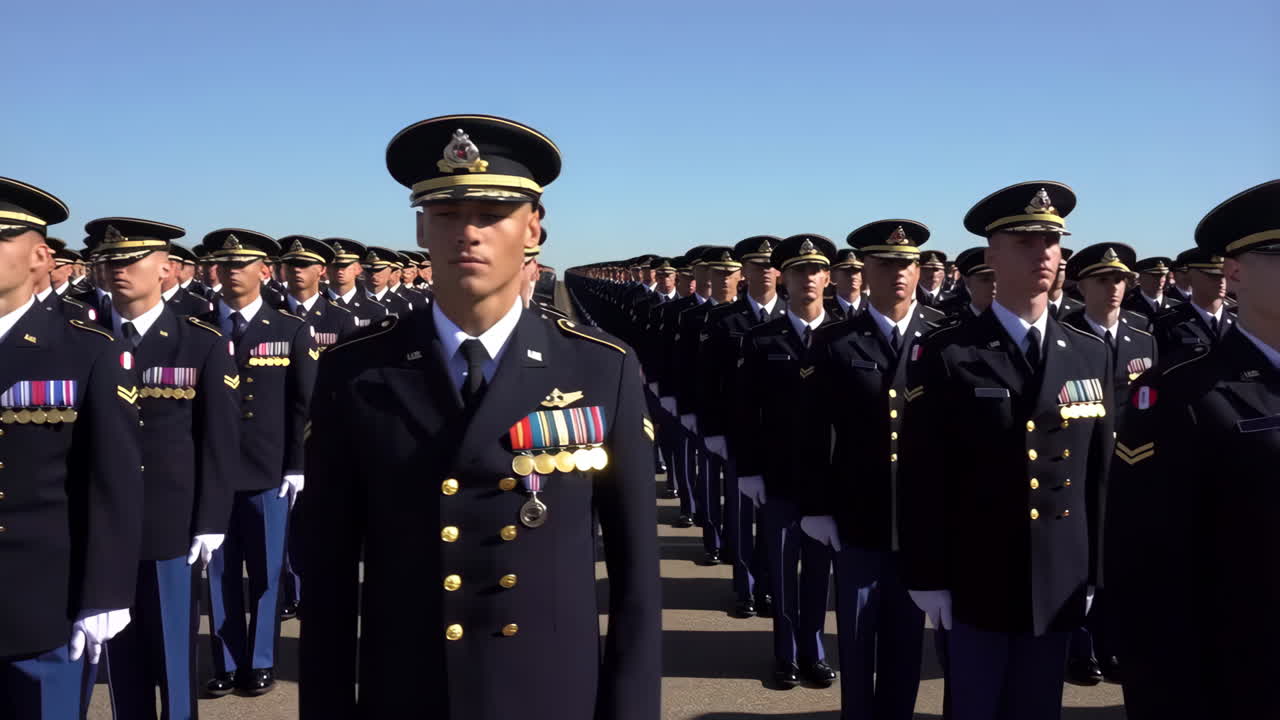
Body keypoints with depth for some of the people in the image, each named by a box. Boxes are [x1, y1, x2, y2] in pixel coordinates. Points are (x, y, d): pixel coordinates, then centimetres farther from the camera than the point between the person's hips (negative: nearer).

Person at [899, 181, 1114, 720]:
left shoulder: (1091, 356, 5)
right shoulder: (946, 355, -9)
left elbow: (1101, 471, 8)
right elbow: (922, 476, -9)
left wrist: (1095, 571, 8)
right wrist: (927, 576, -9)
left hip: (1060, 586, 4)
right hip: (977, 585, -3)